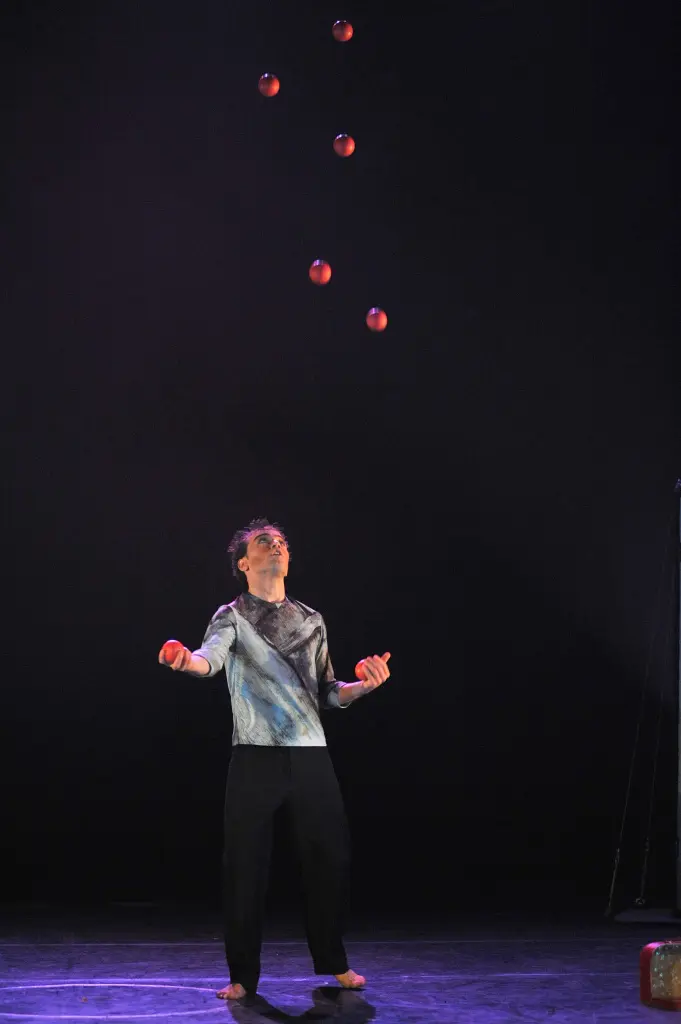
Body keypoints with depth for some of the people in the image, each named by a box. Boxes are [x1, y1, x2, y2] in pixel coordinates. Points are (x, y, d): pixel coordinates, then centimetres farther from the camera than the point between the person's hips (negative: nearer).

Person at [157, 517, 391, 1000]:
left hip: (312, 756, 4)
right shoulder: (232, 617, 1)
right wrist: (188, 660, -44)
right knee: (246, 865, -2)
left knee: (330, 856, 5)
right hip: (256, 757, -3)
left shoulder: (312, 621, 15)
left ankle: (333, 962, 23)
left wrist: (365, 685, -1)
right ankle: (244, 975, 11)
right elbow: (212, 655, -20)